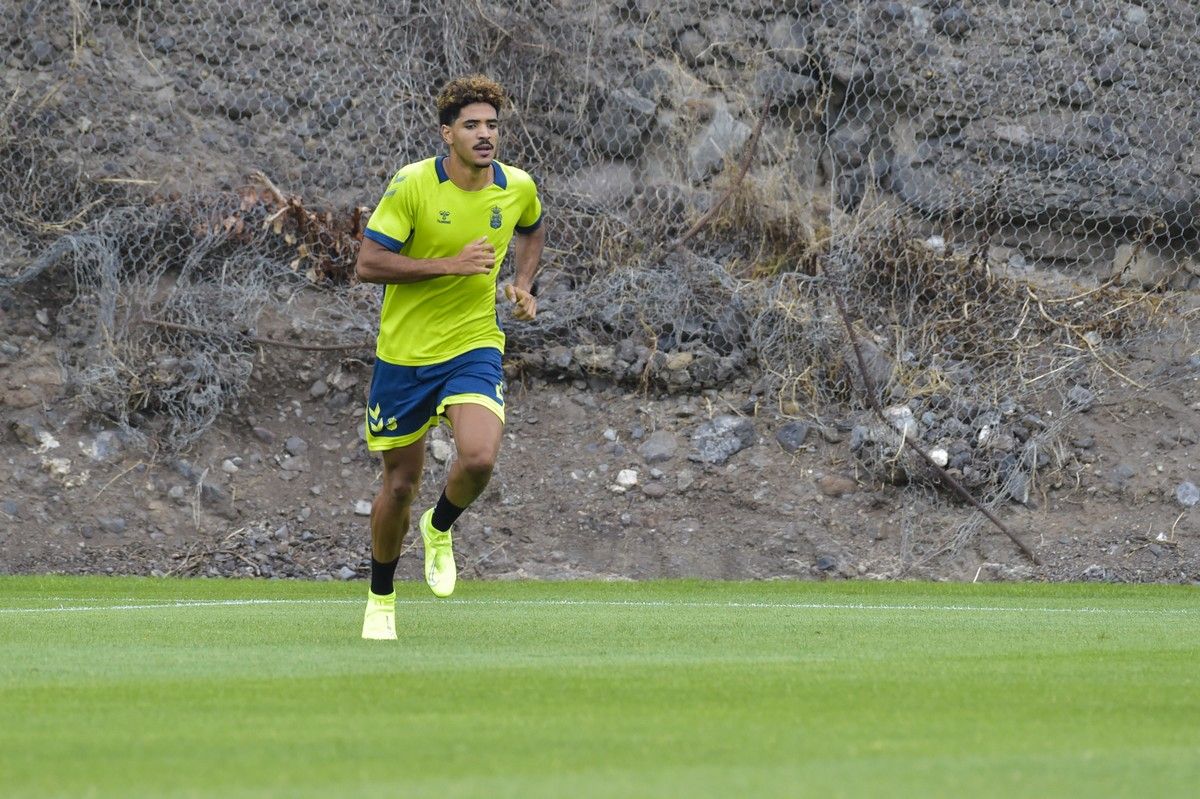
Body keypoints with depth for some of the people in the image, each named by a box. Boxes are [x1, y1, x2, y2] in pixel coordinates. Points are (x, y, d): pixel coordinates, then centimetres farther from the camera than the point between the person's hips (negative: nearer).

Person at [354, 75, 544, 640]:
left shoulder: (518, 189, -2)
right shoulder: (412, 184, -14)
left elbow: (531, 230, 23)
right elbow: (367, 264, -17)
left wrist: (523, 285, 5)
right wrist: (450, 264, -24)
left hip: (474, 345, 2)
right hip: (404, 351, -2)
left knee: (479, 458, -24)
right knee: (400, 483, 7)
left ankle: (440, 528, 11)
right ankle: (381, 598, 31)